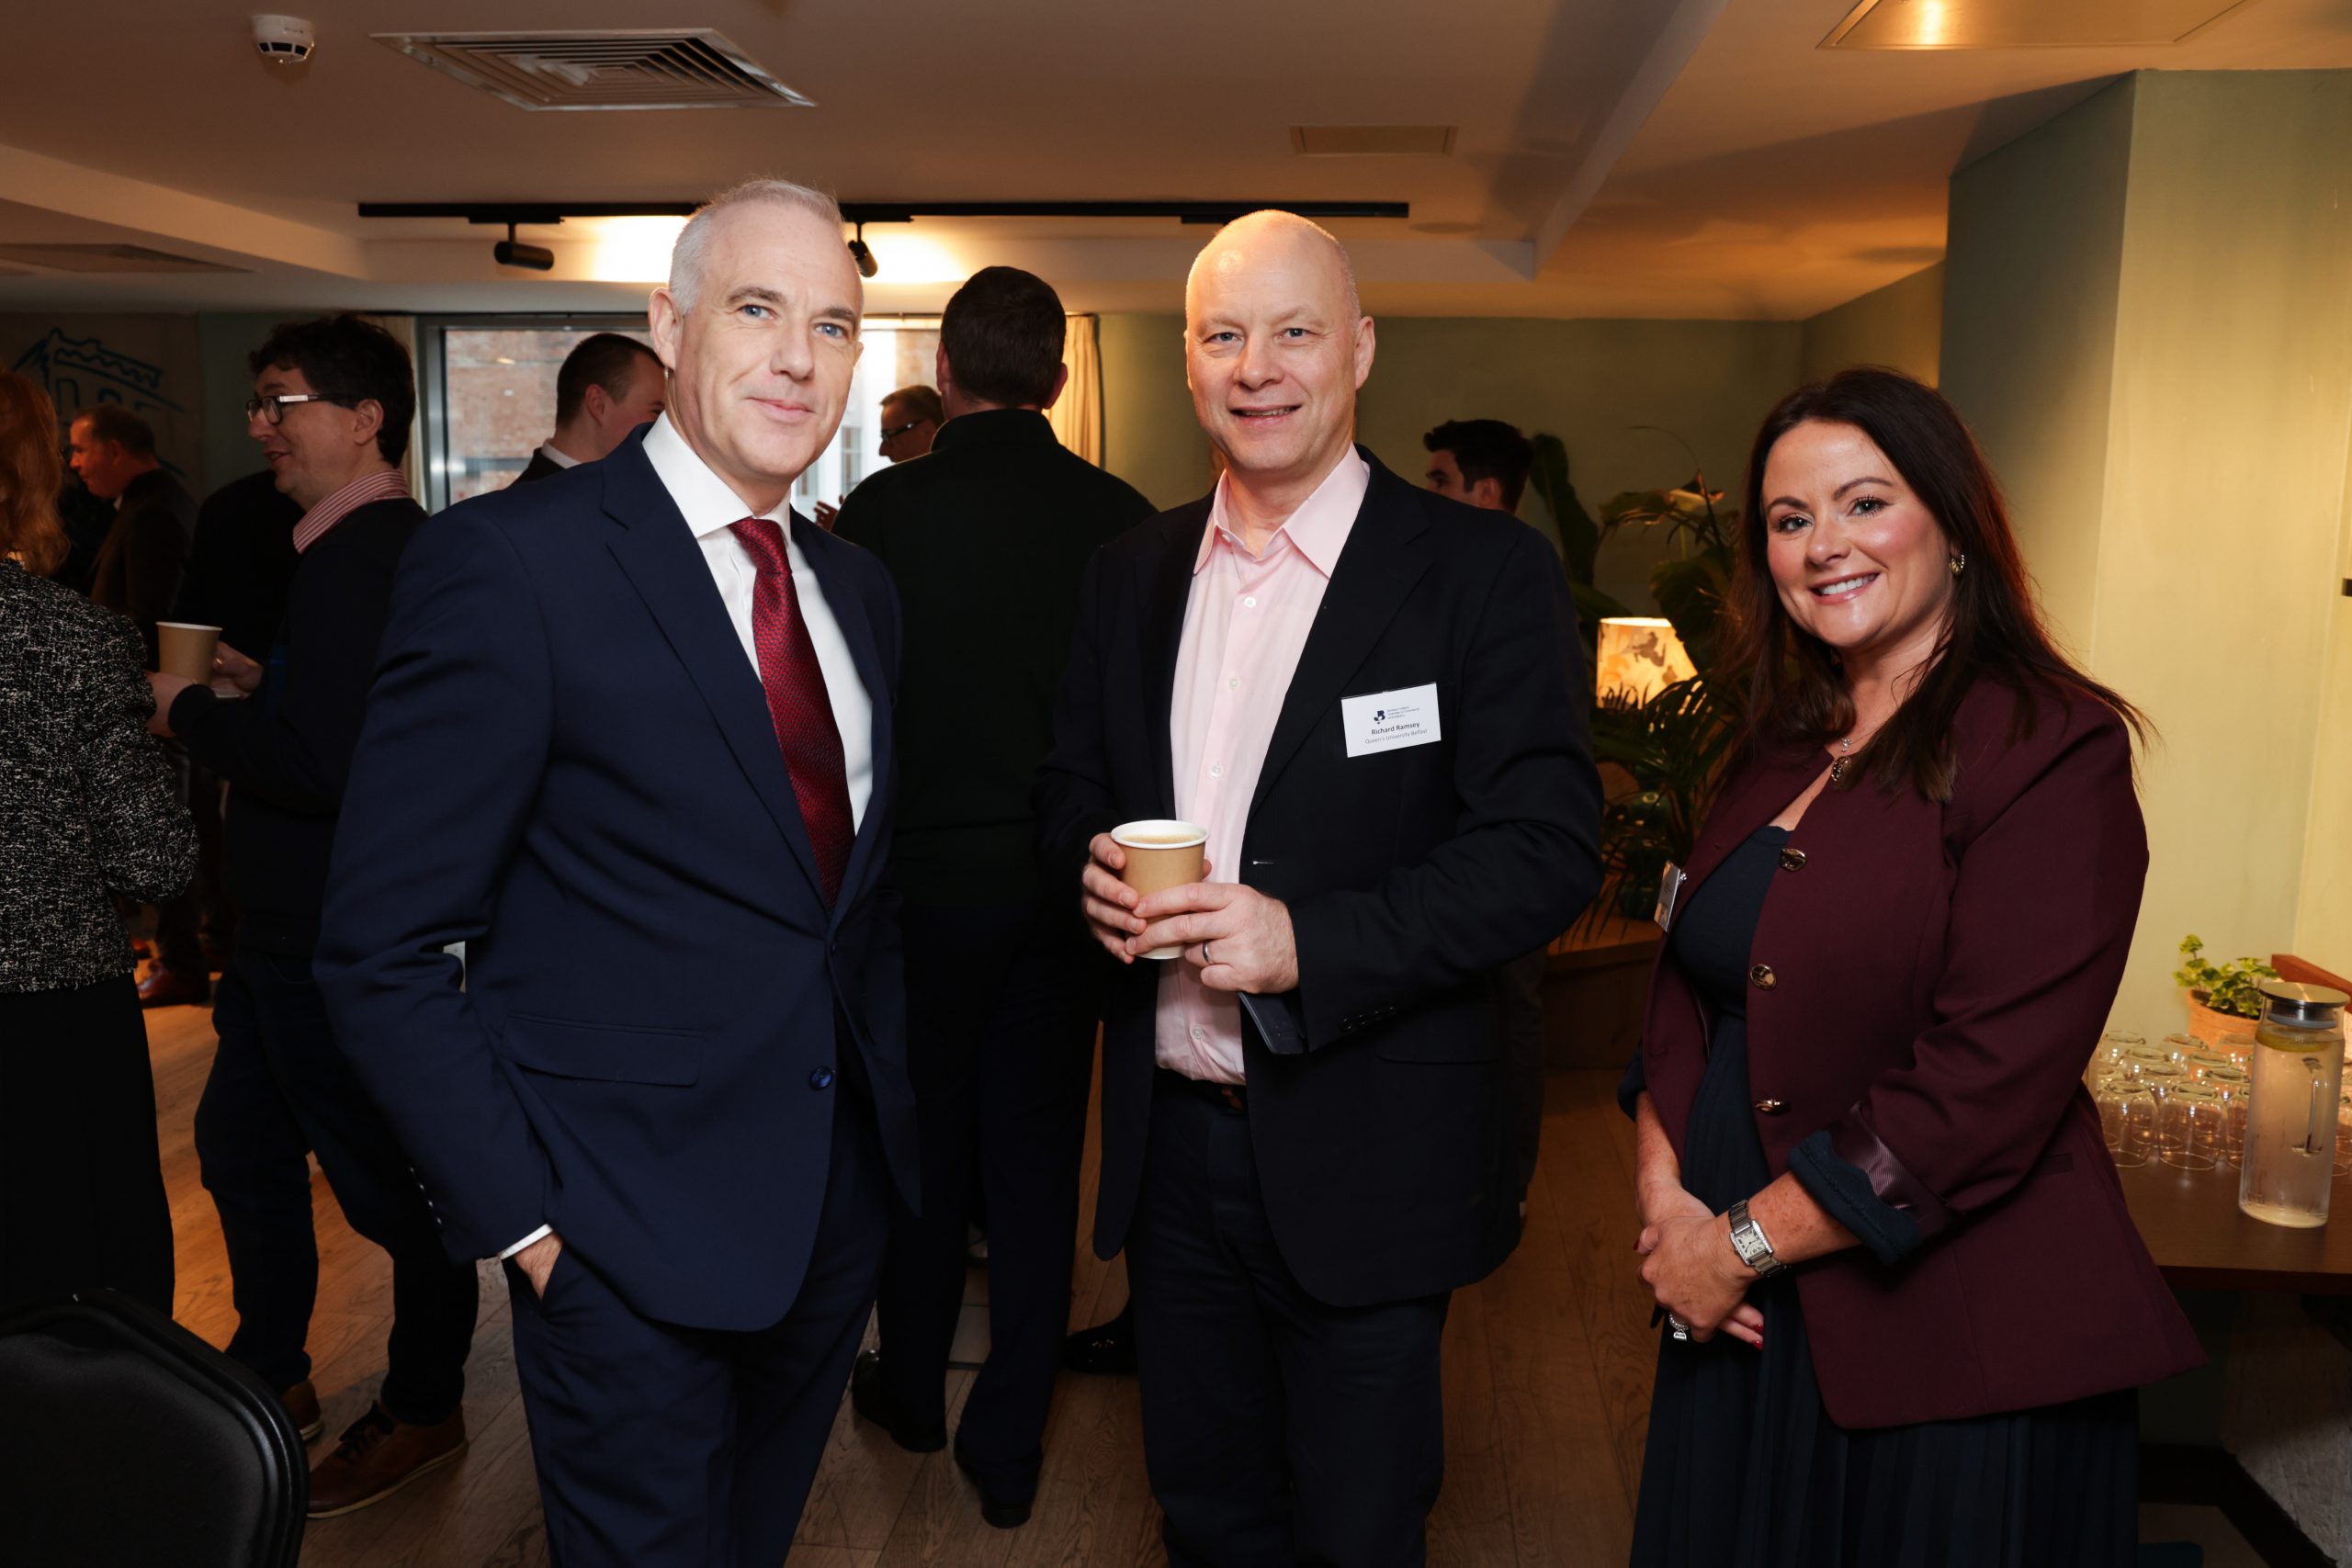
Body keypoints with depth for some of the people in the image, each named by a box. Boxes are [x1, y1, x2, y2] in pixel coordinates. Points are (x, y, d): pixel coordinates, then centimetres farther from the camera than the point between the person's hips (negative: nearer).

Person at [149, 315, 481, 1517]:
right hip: (293, 927, 11)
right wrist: (262, 686, 9)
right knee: (239, 1144, 24)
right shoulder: (365, 544, 11)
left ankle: (423, 1409, 26)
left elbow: (321, 763, -30)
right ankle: (270, 1371, 43)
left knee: (388, 1182, 6)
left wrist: (189, 711, -14)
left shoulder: (368, 556, -23)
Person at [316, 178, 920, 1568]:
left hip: (841, 1196, 7)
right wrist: (517, 1218, -14)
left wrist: (894, 1113, 9)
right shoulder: (510, 563, -16)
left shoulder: (859, 589, 6)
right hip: (627, 1236, -6)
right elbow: (384, 950, -14)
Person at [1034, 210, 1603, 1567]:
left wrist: (1308, 944, -24)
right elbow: (1071, 785, 15)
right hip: (1170, 1139, 5)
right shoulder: (1133, 573, 7)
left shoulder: (1484, 572, -10)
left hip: (1364, 1159, -4)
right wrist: (1093, 864, -8)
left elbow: (1549, 847, -15)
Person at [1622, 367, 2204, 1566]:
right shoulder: (1781, 748, 9)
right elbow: (1690, 982, 9)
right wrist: (1664, 1191, -6)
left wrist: (1745, 1241, -16)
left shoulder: (2051, 750, -14)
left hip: (1943, 1342, -6)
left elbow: (1988, 1081, -21)